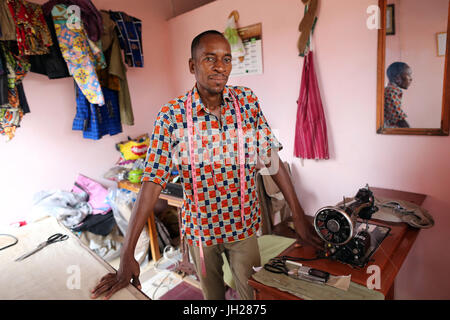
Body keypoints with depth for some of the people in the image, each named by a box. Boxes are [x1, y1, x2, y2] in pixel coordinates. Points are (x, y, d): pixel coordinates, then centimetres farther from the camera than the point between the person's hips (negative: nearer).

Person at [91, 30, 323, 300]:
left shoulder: (248, 102, -9)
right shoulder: (171, 115, -16)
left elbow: (273, 159, -8)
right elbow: (153, 182, -18)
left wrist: (299, 216, -10)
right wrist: (127, 255, -19)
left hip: (244, 225, 1)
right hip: (200, 228, 0)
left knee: (253, 292, 17)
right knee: (212, 294, 24)